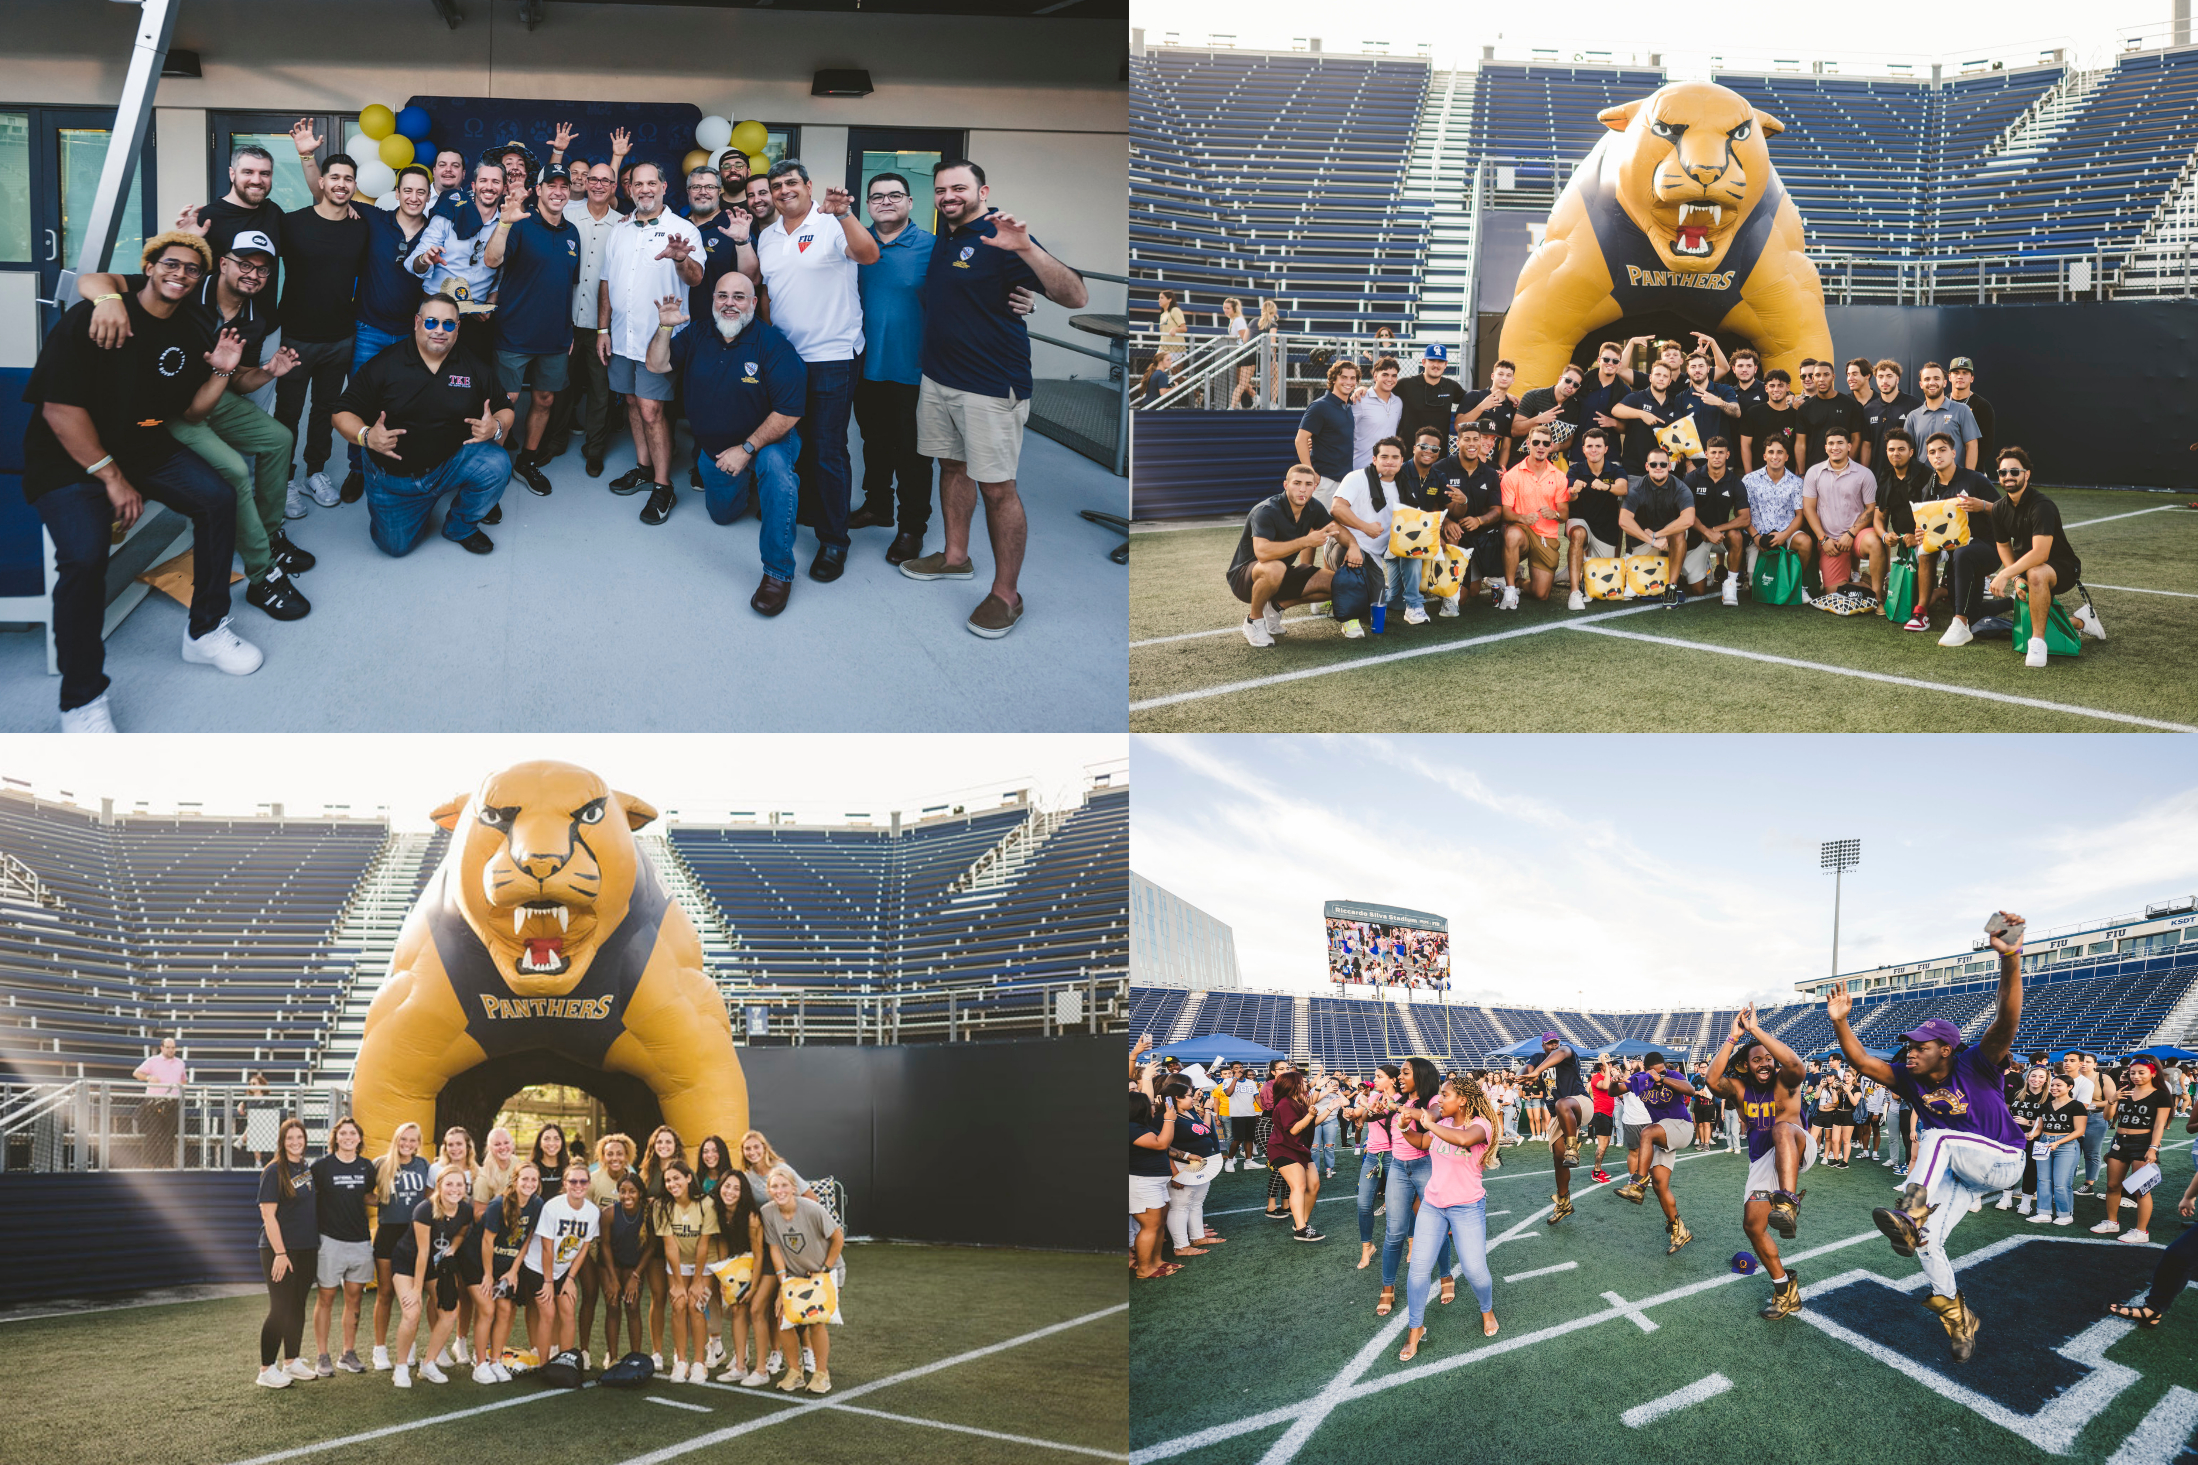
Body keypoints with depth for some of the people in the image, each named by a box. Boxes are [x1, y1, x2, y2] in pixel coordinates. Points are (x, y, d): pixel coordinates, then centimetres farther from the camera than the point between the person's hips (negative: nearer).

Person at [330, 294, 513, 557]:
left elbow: (505, 410, 3)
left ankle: (461, 526, 3)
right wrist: (366, 436, -28)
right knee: (396, 545, -8)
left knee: (496, 465, -28)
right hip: (394, 475, -1)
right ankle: (423, 506, 30)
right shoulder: (385, 365, -8)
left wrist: (497, 427, -23)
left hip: (452, 464, 1)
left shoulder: (476, 368, -2)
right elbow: (343, 413, -6)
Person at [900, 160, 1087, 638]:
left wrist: (1026, 249, -37)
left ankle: (1006, 594, 2)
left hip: (991, 386, -8)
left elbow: (1075, 296, -25)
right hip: (937, 378, 8)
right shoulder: (940, 239, 11)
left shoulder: (997, 238, -13)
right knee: (952, 467, 19)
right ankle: (955, 557, 35)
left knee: (997, 488, -5)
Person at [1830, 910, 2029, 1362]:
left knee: (1938, 1137, -32)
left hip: (2001, 1162, -6)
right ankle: (1958, 1318, 10)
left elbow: (2007, 1019, -38)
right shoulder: (1912, 1080, -6)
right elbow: (1862, 1062, -9)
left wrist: (2011, 960, -55)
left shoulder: (1975, 1066, -22)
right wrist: (1840, 1023, -26)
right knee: (1925, 1244, -8)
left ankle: (1912, 1213, -45)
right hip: (1957, 1174, 6)